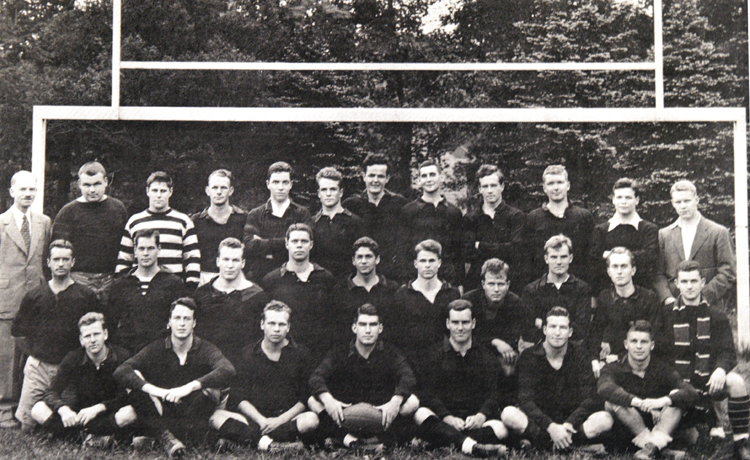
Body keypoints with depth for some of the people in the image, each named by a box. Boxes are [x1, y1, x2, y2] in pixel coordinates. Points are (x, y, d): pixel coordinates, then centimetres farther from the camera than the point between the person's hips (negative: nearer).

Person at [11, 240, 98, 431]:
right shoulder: (34, 296, 8)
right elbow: (18, 332, 15)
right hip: (38, 367, 1)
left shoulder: (86, 295, 3)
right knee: (27, 425, -2)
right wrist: (34, 352, 7)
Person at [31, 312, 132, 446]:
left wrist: (98, 408, -30)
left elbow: (125, 397, -15)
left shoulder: (122, 357, -11)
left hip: (109, 413, -3)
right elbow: (52, 392, -8)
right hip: (78, 413, 3)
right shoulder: (73, 359, -5)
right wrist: (63, 409, -30)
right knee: (39, 410, -21)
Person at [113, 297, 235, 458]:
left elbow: (228, 370, -22)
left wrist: (189, 387, -33)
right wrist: (153, 389, -27)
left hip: (194, 415, -1)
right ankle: (166, 438, -35)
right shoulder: (156, 349, 3)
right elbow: (120, 372, -10)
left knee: (210, 388, -26)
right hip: (160, 418, 1)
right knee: (137, 391, -21)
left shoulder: (205, 349, 0)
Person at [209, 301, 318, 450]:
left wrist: (281, 420, -11)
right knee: (218, 417, -25)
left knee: (311, 419, -33)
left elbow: (306, 398, 3)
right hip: (254, 419, 1)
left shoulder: (299, 354, 8)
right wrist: (262, 420, -12)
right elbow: (239, 397, 3)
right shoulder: (249, 353, 9)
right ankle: (271, 443, -38)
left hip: (287, 419, -1)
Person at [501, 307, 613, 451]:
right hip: (539, 421, -1)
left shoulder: (580, 356, 3)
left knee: (606, 420, -26)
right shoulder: (529, 357, -2)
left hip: (572, 420, 1)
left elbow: (590, 399, -6)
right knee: (508, 414, -30)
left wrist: (569, 424, -23)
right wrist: (550, 427, -28)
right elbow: (525, 399, -13)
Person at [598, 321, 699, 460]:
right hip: (628, 428, -1)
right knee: (611, 402, -26)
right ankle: (648, 442, -29)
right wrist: (637, 402, -44)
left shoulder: (662, 370, -4)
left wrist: (664, 401, -39)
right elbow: (604, 388, -31)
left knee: (677, 397, -22)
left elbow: (691, 392, -20)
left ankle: (653, 444, -39)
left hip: (658, 424, 1)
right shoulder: (614, 368, -7)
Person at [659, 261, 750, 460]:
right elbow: (659, 352, 3)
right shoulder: (669, 316, 4)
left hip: (709, 380, 0)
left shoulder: (716, 317, 3)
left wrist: (721, 369, -26)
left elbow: (727, 352, -4)